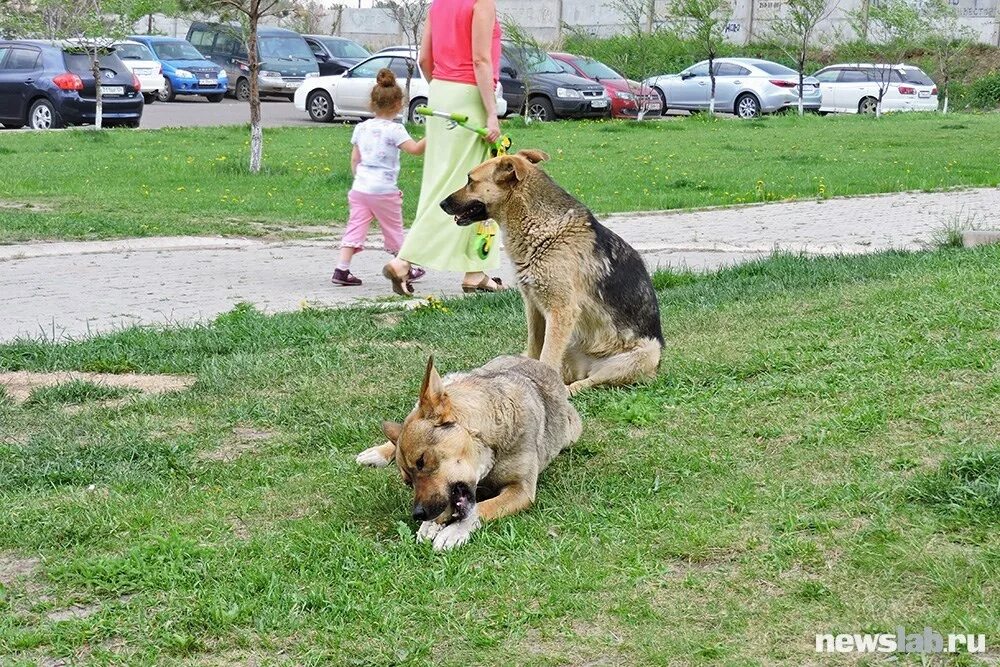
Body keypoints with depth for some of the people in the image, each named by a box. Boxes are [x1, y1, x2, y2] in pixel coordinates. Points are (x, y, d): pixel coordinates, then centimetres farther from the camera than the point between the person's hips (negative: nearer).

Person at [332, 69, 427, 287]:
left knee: (355, 227, 3)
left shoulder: (361, 128, 9)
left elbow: (354, 159, 13)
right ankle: (406, 269, 26)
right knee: (394, 229, 11)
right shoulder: (394, 130, -10)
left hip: (360, 188, 4)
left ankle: (342, 269, -8)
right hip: (384, 190, -4)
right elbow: (415, 149, -19)